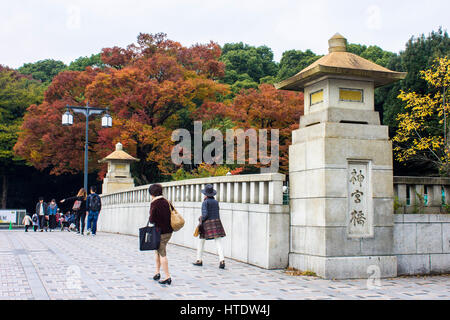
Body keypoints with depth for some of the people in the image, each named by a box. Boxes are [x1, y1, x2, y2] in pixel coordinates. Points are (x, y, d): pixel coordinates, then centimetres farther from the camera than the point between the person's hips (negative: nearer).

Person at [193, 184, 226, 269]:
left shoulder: (205, 202, -8)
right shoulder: (216, 202, 10)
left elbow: (205, 214, -16)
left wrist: (201, 219, 2)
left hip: (207, 224, -4)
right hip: (217, 222, 4)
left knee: (201, 242, 14)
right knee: (218, 242, -3)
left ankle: (199, 260, 20)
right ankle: (222, 260, -17)